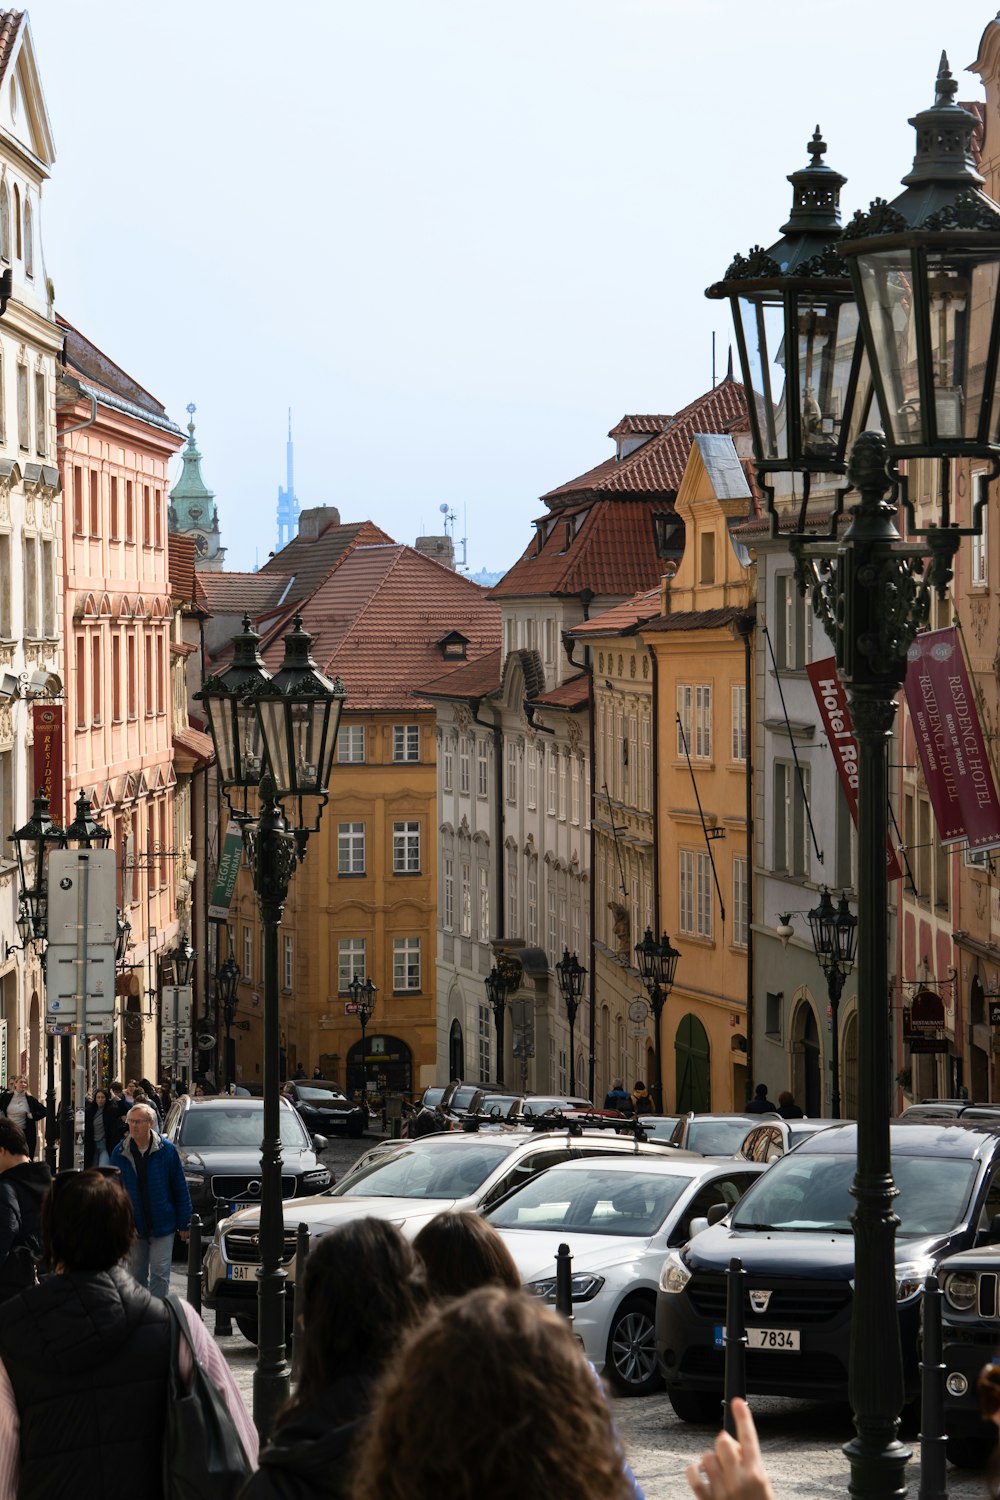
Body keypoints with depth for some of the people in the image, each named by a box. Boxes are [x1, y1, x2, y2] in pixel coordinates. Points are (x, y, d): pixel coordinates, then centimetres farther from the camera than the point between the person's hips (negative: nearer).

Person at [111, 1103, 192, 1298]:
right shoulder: (120, 1153, -3)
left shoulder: (167, 1150, -8)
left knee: (159, 1274, -5)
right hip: (134, 1227, 2)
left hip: (163, 1226, -2)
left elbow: (180, 1189, -2)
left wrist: (183, 1223, -3)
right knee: (137, 1275, 12)